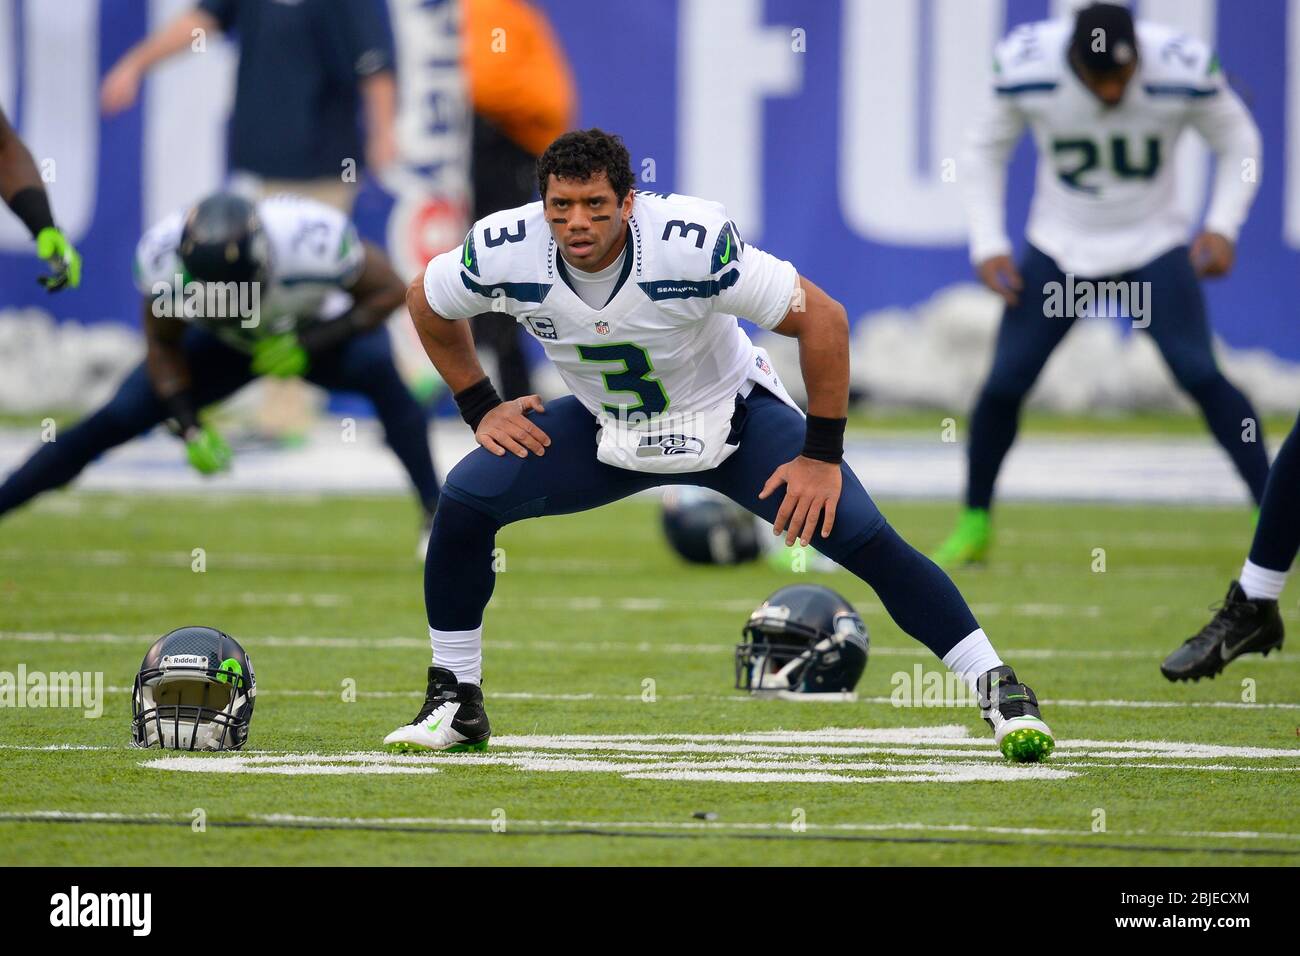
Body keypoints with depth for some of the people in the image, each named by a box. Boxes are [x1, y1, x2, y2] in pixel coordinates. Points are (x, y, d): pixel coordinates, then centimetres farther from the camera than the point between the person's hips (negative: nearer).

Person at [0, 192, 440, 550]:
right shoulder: (165, 258, -33)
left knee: (376, 369, -35)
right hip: (226, 343, 2)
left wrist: (309, 344, -32)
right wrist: (189, 428, -22)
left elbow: (390, 290, -23)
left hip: (318, 336, -2)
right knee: (114, 422, -9)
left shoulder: (312, 242, -42)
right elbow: (163, 345, -11)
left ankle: (435, 514, -27)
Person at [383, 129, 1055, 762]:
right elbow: (426, 303, 0)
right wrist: (480, 409, -2)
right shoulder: (504, 253, -24)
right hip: (605, 426, 3)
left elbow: (821, 319, -24)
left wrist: (823, 456, -20)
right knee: (465, 501, -16)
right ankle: (456, 702, 2)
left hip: (728, 416, -3)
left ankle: (997, 688, -4)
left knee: (863, 538, -17)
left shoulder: (692, 242, -35)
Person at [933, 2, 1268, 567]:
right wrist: (988, 243, -7)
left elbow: (1238, 142, -4)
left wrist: (1222, 228, -16)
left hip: (1153, 248, -1)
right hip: (1059, 250, 1)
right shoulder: (1026, 67, -20)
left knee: (1200, 374, -17)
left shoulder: (1183, 69, -23)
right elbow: (986, 150, 0)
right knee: (1004, 383, -4)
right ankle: (975, 525, 16)